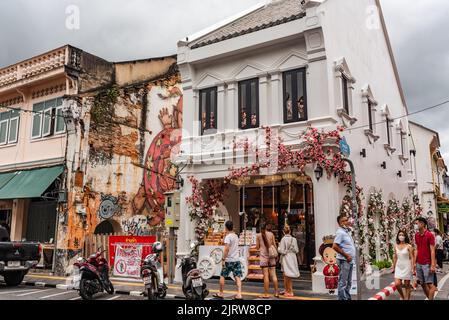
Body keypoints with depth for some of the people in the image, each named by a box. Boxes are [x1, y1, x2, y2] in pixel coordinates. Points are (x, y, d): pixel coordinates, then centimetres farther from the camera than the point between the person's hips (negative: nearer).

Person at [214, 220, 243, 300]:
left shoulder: (228, 237, -10)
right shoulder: (236, 236, 12)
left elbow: (227, 248, -19)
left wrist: (223, 259, -16)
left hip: (229, 260, -6)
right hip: (237, 260, 6)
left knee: (222, 276, 9)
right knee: (237, 277, 0)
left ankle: (221, 293, 18)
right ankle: (239, 294, -9)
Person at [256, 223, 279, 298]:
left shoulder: (258, 235, 0)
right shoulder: (271, 234, 4)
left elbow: (257, 247, 2)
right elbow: (274, 245, 6)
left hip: (263, 256, -2)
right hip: (271, 255, 2)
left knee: (266, 275, -2)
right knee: (273, 275, 7)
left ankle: (266, 294, 1)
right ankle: (276, 292, 11)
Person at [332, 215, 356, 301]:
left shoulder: (347, 232, 14)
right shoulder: (340, 232, -14)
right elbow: (335, 246, -22)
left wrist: (352, 256, 11)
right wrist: (346, 255, -18)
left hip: (350, 260, 9)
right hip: (344, 261, -9)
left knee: (349, 282, 17)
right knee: (343, 282, -3)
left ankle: (348, 297, 26)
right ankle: (342, 298, 3)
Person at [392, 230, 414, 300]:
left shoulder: (409, 246, -7)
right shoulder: (396, 246, 5)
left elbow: (412, 258, -7)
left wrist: (412, 268, -12)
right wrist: (393, 267, 15)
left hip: (407, 267, -3)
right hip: (398, 267, 3)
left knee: (407, 285, 3)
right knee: (397, 284, -6)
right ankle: (402, 296, 20)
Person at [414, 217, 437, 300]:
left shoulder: (430, 235, -10)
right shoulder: (416, 235, 8)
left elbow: (432, 251, -11)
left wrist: (433, 265, -15)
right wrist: (415, 262, 10)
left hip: (427, 264, -6)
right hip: (419, 264, 6)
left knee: (429, 284, -2)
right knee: (422, 284, 9)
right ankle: (429, 298, 20)